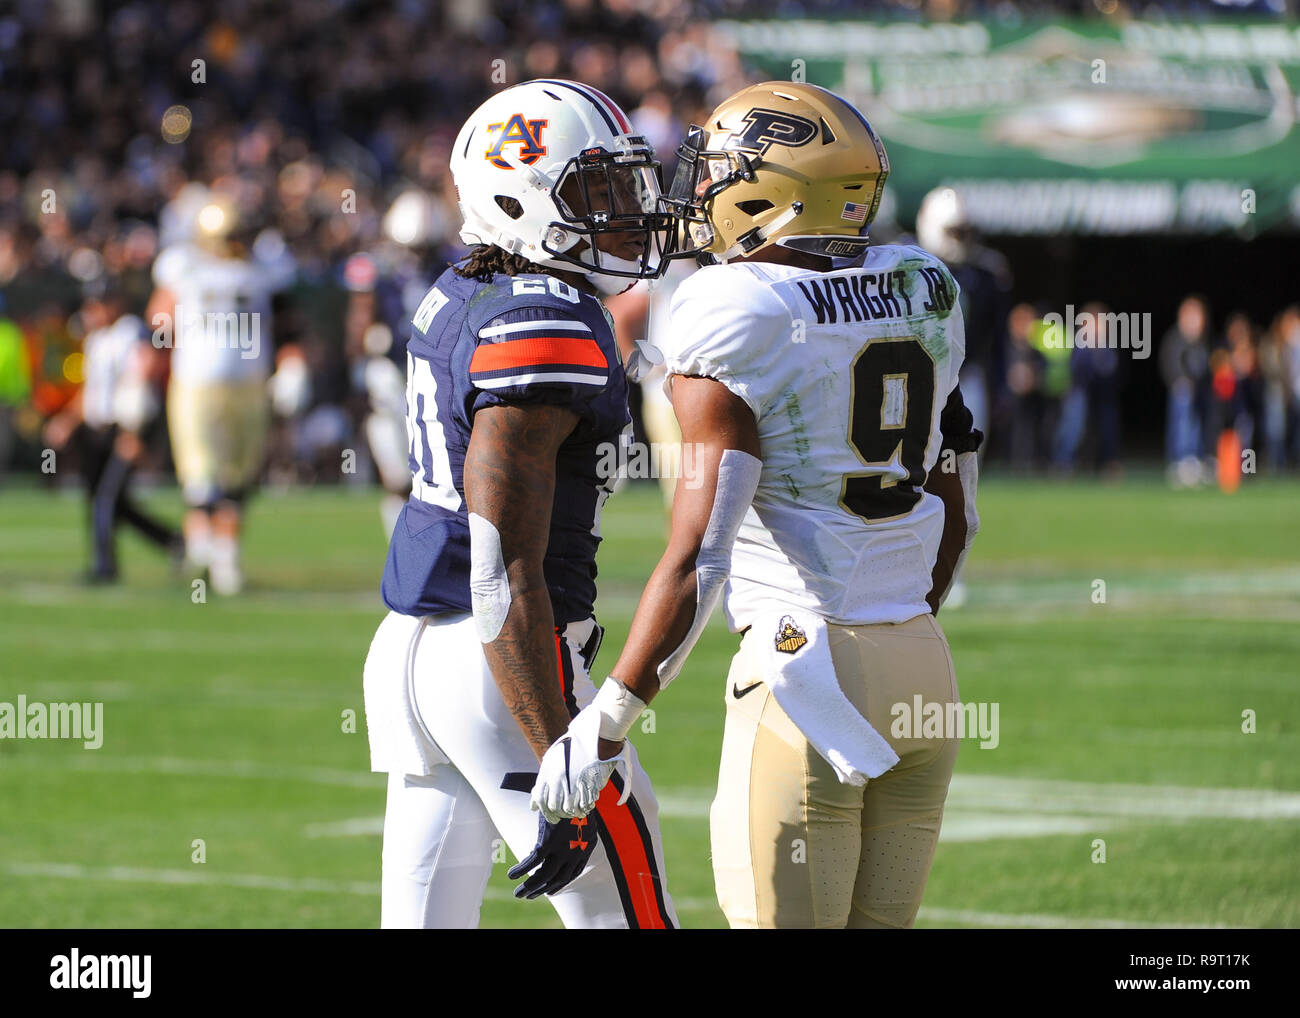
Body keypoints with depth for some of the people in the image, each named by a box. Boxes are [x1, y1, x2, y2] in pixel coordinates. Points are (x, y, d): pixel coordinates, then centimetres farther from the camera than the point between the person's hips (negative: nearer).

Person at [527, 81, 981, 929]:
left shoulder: (736, 318, -12)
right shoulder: (923, 295, 9)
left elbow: (700, 556, -18)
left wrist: (603, 725, -14)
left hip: (805, 673, -7)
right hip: (925, 669, 7)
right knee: (878, 923, 13)